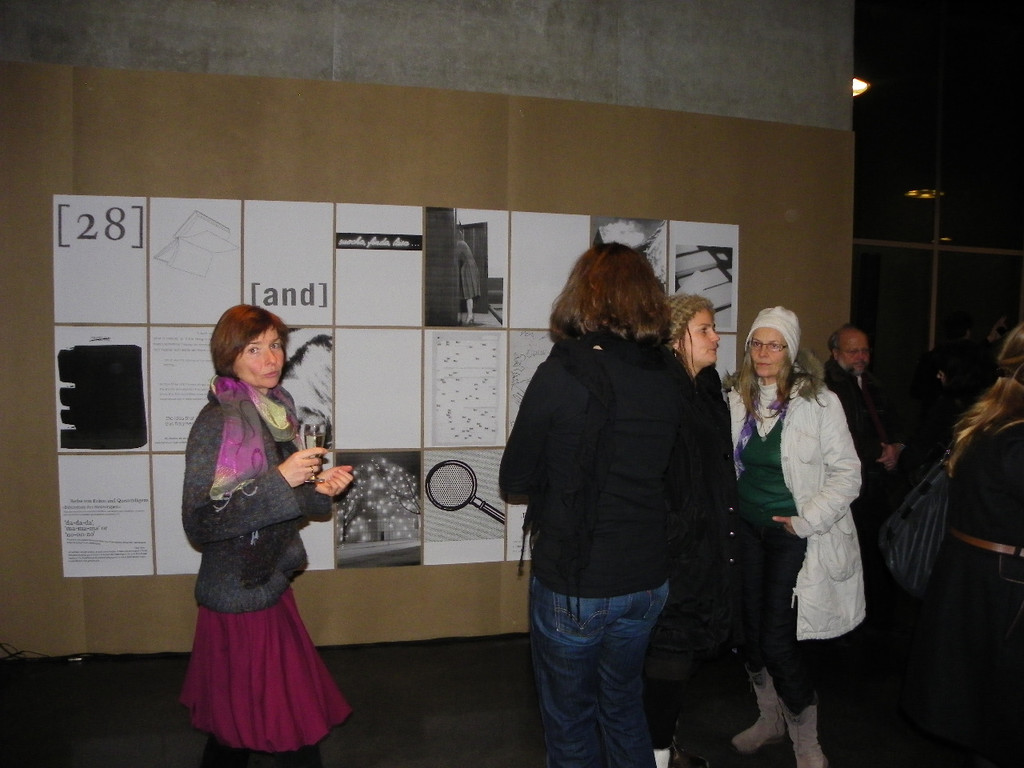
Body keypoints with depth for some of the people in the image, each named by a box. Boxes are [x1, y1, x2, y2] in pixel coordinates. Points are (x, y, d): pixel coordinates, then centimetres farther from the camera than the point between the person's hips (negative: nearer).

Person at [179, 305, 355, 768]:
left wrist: (318, 491, -3)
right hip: (239, 595, -8)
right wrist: (280, 479, -25)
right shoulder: (218, 421, -17)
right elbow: (199, 521, -23)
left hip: (270, 585, 8)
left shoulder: (276, 409, 7)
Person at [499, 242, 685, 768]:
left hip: (573, 584, -5)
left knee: (570, 724, 17)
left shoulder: (561, 374, -19)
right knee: (625, 710, 26)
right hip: (648, 581, 5)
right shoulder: (669, 376, -4)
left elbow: (514, 481, -10)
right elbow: (667, 471, 7)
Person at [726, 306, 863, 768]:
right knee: (750, 631, 12)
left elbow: (846, 474, -9)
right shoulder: (737, 401, 2)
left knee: (777, 640, -5)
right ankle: (770, 720, 37)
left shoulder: (820, 402, -10)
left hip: (796, 534, -4)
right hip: (747, 527, 5)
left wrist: (806, 520, -15)